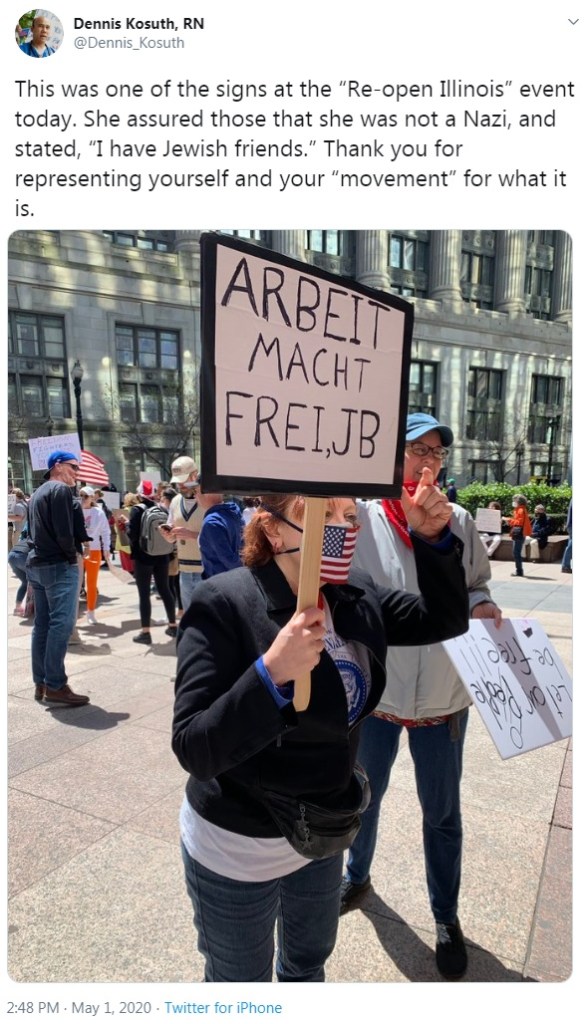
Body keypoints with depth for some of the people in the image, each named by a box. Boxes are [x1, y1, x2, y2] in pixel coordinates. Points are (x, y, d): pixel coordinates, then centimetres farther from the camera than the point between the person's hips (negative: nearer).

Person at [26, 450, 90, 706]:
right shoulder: (61, 489, -11)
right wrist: (72, 555, -5)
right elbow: (63, 531, -19)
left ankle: (41, 683, 16)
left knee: (42, 625, 11)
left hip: (36, 563, 10)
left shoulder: (38, 492, 19)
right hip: (59, 565, -10)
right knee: (61, 624, -8)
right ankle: (55, 686, -7)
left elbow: (35, 530, 17)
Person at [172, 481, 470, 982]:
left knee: (310, 963, 32)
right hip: (236, 848, -5)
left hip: (322, 835, 6)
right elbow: (193, 749, -29)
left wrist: (434, 539, -16)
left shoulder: (357, 596, -9)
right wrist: (271, 672, -43)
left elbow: (447, 619, 0)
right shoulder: (224, 604, -27)